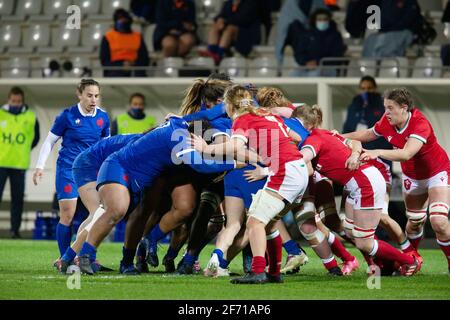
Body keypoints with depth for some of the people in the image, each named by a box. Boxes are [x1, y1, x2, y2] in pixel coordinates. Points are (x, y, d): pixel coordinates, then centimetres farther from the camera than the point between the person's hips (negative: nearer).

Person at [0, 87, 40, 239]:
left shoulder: (31, 118, 2)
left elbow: (35, 138, 16)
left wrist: (22, 150, 10)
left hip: (19, 164, 1)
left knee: (18, 198, 4)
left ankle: (15, 229, 10)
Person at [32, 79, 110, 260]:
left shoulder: (102, 117, 4)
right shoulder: (68, 116, -7)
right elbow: (49, 142, 0)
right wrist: (40, 166, -6)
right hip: (68, 169, -4)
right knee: (68, 215, -9)